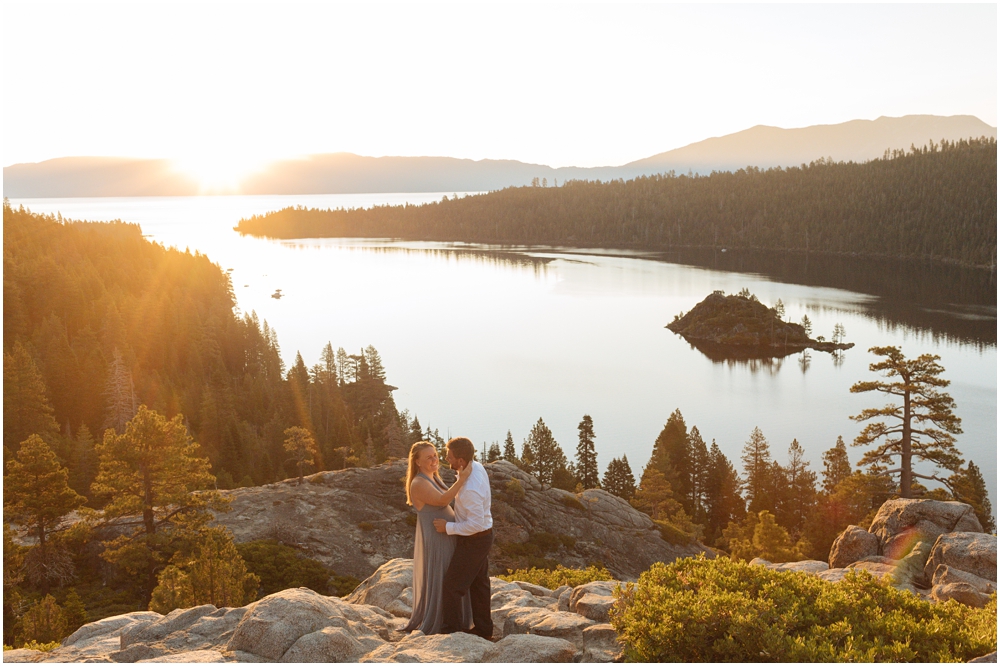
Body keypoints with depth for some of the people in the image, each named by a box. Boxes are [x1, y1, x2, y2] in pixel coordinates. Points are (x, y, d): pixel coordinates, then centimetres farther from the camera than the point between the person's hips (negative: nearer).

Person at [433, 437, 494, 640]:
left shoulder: (470, 489, -33)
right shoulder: (477, 467, -4)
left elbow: (476, 524, -30)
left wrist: (448, 527, -21)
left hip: (474, 540, -10)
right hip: (484, 534, 10)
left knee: (453, 585, 1)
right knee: (479, 584, 18)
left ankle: (452, 630, 10)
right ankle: (483, 630, 28)